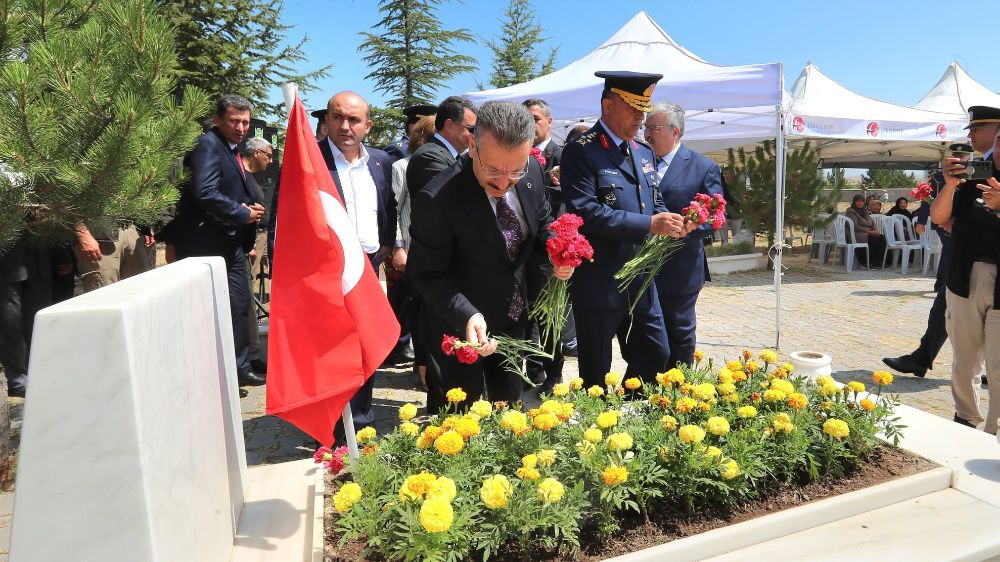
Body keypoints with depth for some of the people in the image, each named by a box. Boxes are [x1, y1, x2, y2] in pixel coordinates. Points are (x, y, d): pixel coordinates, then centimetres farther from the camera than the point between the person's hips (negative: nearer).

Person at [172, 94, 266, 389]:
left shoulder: (231, 149, 16)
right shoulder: (208, 145, -14)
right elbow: (205, 193, -26)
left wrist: (251, 208, 4)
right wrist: (243, 214, -17)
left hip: (231, 242, 10)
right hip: (207, 244, -10)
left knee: (239, 306, 14)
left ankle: (239, 368, 26)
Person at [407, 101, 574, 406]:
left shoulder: (532, 171, -12)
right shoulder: (438, 199, -30)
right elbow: (427, 275, -22)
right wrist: (468, 317, -36)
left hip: (514, 319, 6)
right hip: (460, 325, -5)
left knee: (510, 408, 23)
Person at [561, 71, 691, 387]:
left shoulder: (645, 153, 14)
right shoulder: (581, 152, -11)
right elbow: (586, 212, -22)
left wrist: (673, 223, -4)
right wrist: (649, 225, -24)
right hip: (598, 285, -7)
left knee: (656, 356, 16)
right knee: (596, 374, 7)